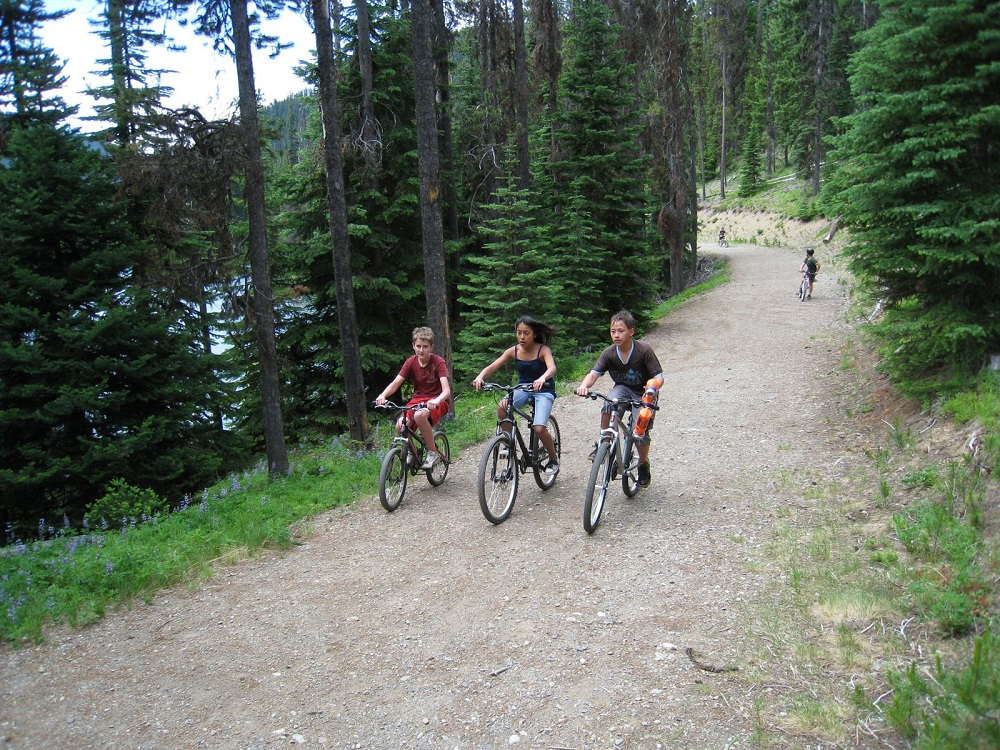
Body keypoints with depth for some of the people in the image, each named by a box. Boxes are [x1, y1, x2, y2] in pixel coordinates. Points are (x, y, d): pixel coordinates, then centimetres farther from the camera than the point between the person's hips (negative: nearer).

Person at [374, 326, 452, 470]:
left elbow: (446, 390, -25)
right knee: (400, 425, -25)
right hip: (418, 398, 4)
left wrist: (436, 401, -48)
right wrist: (383, 395, -31)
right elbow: (395, 383, -9)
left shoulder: (438, 362, -14)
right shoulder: (411, 362, -3)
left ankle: (433, 453, -16)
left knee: (420, 415, -37)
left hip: (437, 401, -4)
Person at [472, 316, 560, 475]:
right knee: (501, 407, -28)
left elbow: (552, 368, -38)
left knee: (539, 428, -22)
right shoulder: (513, 351, -8)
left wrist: (542, 378, -61)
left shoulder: (543, 350, -19)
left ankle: (553, 459, 6)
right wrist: (480, 376, -38)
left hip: (543, 390, -3)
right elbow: (492, 367, -16)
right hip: (522, 388, 4)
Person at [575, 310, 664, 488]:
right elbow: (593, 373, -24)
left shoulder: (644, 350, -22)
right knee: (609, 405, -31)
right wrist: (584, 385, -46)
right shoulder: (609, 353, -15)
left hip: (644, 395, -2)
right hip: (622, 388, 2)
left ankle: (644, 464, 20)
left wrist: (654, 386, -45)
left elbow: (659, 376, -22)